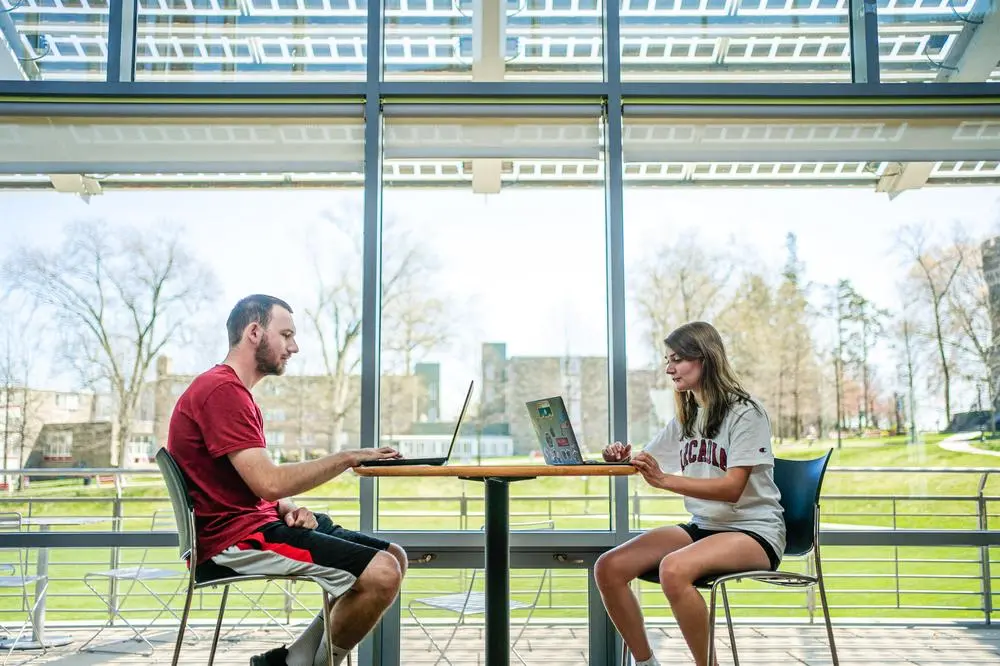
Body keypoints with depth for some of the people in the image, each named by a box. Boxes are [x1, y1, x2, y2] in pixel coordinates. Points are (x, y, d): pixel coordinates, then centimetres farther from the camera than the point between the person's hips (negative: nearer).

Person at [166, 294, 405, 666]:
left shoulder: (234, 392, 20)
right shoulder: (221, 390, -15)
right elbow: (269, 482, -23)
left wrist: (288, 509, -3)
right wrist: (348, 458, -16)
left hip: (258, 522, 11)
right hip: (235, 538, -11)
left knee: (392, 558, 4)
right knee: (381, 574, -21)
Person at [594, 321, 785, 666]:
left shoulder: (745, 413, -10)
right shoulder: (686, 417, 13)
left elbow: (732, 488, -19)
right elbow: (648, 464, 16)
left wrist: (663, 480, -29)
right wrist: (623, 458, -8)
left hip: (753, 531, -7)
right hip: (702, 526, 7)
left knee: (674, 568, -37)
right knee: (608, 568, -13)